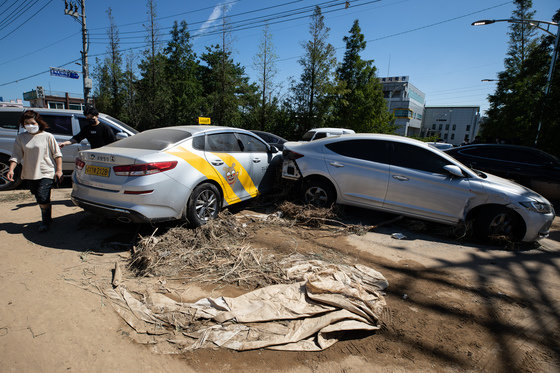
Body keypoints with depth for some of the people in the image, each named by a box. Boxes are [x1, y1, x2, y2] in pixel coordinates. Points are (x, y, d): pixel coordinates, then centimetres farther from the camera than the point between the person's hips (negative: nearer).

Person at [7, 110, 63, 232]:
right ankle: (47, 217, 31)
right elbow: (16, 155, 4)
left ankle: (46, 221, 6)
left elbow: (57, 154, 0)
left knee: (43, 198, -13)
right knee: (39, 199, 14)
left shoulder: (47, 136, -2)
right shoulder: (21, 137, 7)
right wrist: (11, 169, -10)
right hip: (30, 174, 5)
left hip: (46, 173, -5)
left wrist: (59, 170, -7)